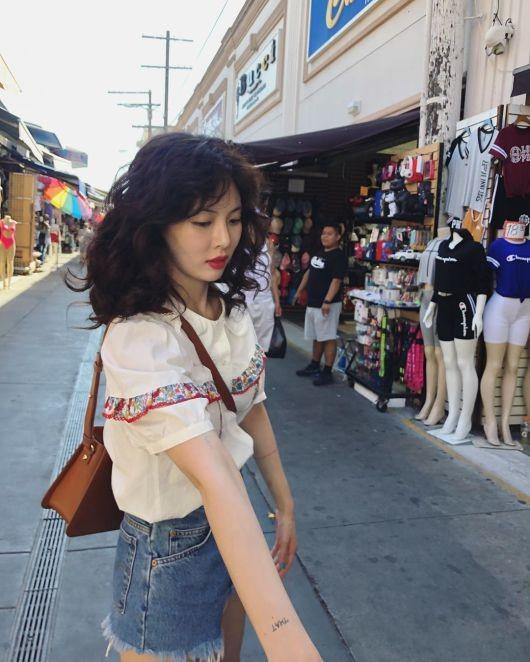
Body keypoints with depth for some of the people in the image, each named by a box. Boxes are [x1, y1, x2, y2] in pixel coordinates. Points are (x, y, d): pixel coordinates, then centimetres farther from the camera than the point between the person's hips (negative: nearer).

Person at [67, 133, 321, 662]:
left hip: (235, 524, 7)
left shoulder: (231, 309, -5)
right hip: (169, 546, -7)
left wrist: (285, 506, 10)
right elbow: (213, 475, -40)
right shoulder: (139, 337, -30)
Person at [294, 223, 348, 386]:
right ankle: (314, 366, 30)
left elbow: (336, 280, -21)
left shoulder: (339, 256, -13)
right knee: (316, 337, 18)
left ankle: (327, 373, 0)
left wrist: (327, 301, -28)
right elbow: (309, 272, 24)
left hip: (328, 304, -9)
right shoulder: (319, 253, 14)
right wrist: (299, 290, 24)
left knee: (328, 338, -4)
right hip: (312, 303, 9)